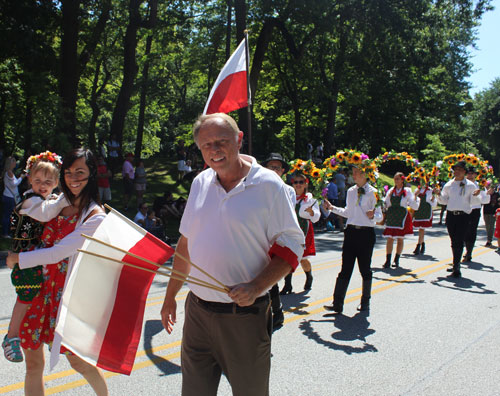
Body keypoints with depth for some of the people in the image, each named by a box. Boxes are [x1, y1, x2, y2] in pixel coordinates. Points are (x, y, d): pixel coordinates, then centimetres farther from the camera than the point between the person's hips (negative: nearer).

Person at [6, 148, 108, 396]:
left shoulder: (95, 217, -12)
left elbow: (57, 253, -16)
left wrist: (17, 258, -10)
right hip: (41, 285, 5)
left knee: (77, 360, 8)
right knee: (33, 363, 7)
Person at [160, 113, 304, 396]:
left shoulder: (268, 185, -10)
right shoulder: (200, 183, 7)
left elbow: (291, 246, -9)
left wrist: (255, 287, -23)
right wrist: (171, 295, 17)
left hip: (245, 316, -5)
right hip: (197, 311, 5)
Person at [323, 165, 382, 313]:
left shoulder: (373, 192, -5)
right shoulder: (350, 191, 11)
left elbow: (379, 216, -5)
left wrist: (372, 216, -26)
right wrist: (332, 208, 16)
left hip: (366, 233, -4)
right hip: (351, 231, 4)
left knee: (365, 268, 8)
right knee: (345, 268, 2)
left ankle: (365, 302, 24)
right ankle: (337, 304, 1)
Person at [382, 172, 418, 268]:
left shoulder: (407, 191, 0)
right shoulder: (391, 190, 8)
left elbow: (415, 207, -5)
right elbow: (386, 204, 12)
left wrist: (415, 197, -19)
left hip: (402, 217, -2)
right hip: (391, 216, 2)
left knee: (400, 238, 5)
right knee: (389, 238, -3)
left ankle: (396, 260, 16)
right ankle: (388, 260, -1)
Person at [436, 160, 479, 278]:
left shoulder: (470, 185, 1)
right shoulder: (449, 185, 9)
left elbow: (473, 202, 2)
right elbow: (444, 200, 13)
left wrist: (476, 195, -18)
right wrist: (439, 194, -6)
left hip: (463, 215, -3)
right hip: (450, 215, 3)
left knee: (459, 242, -8)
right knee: (454, 242, 12)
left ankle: (456, 268, -9)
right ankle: (456, 265, 25)